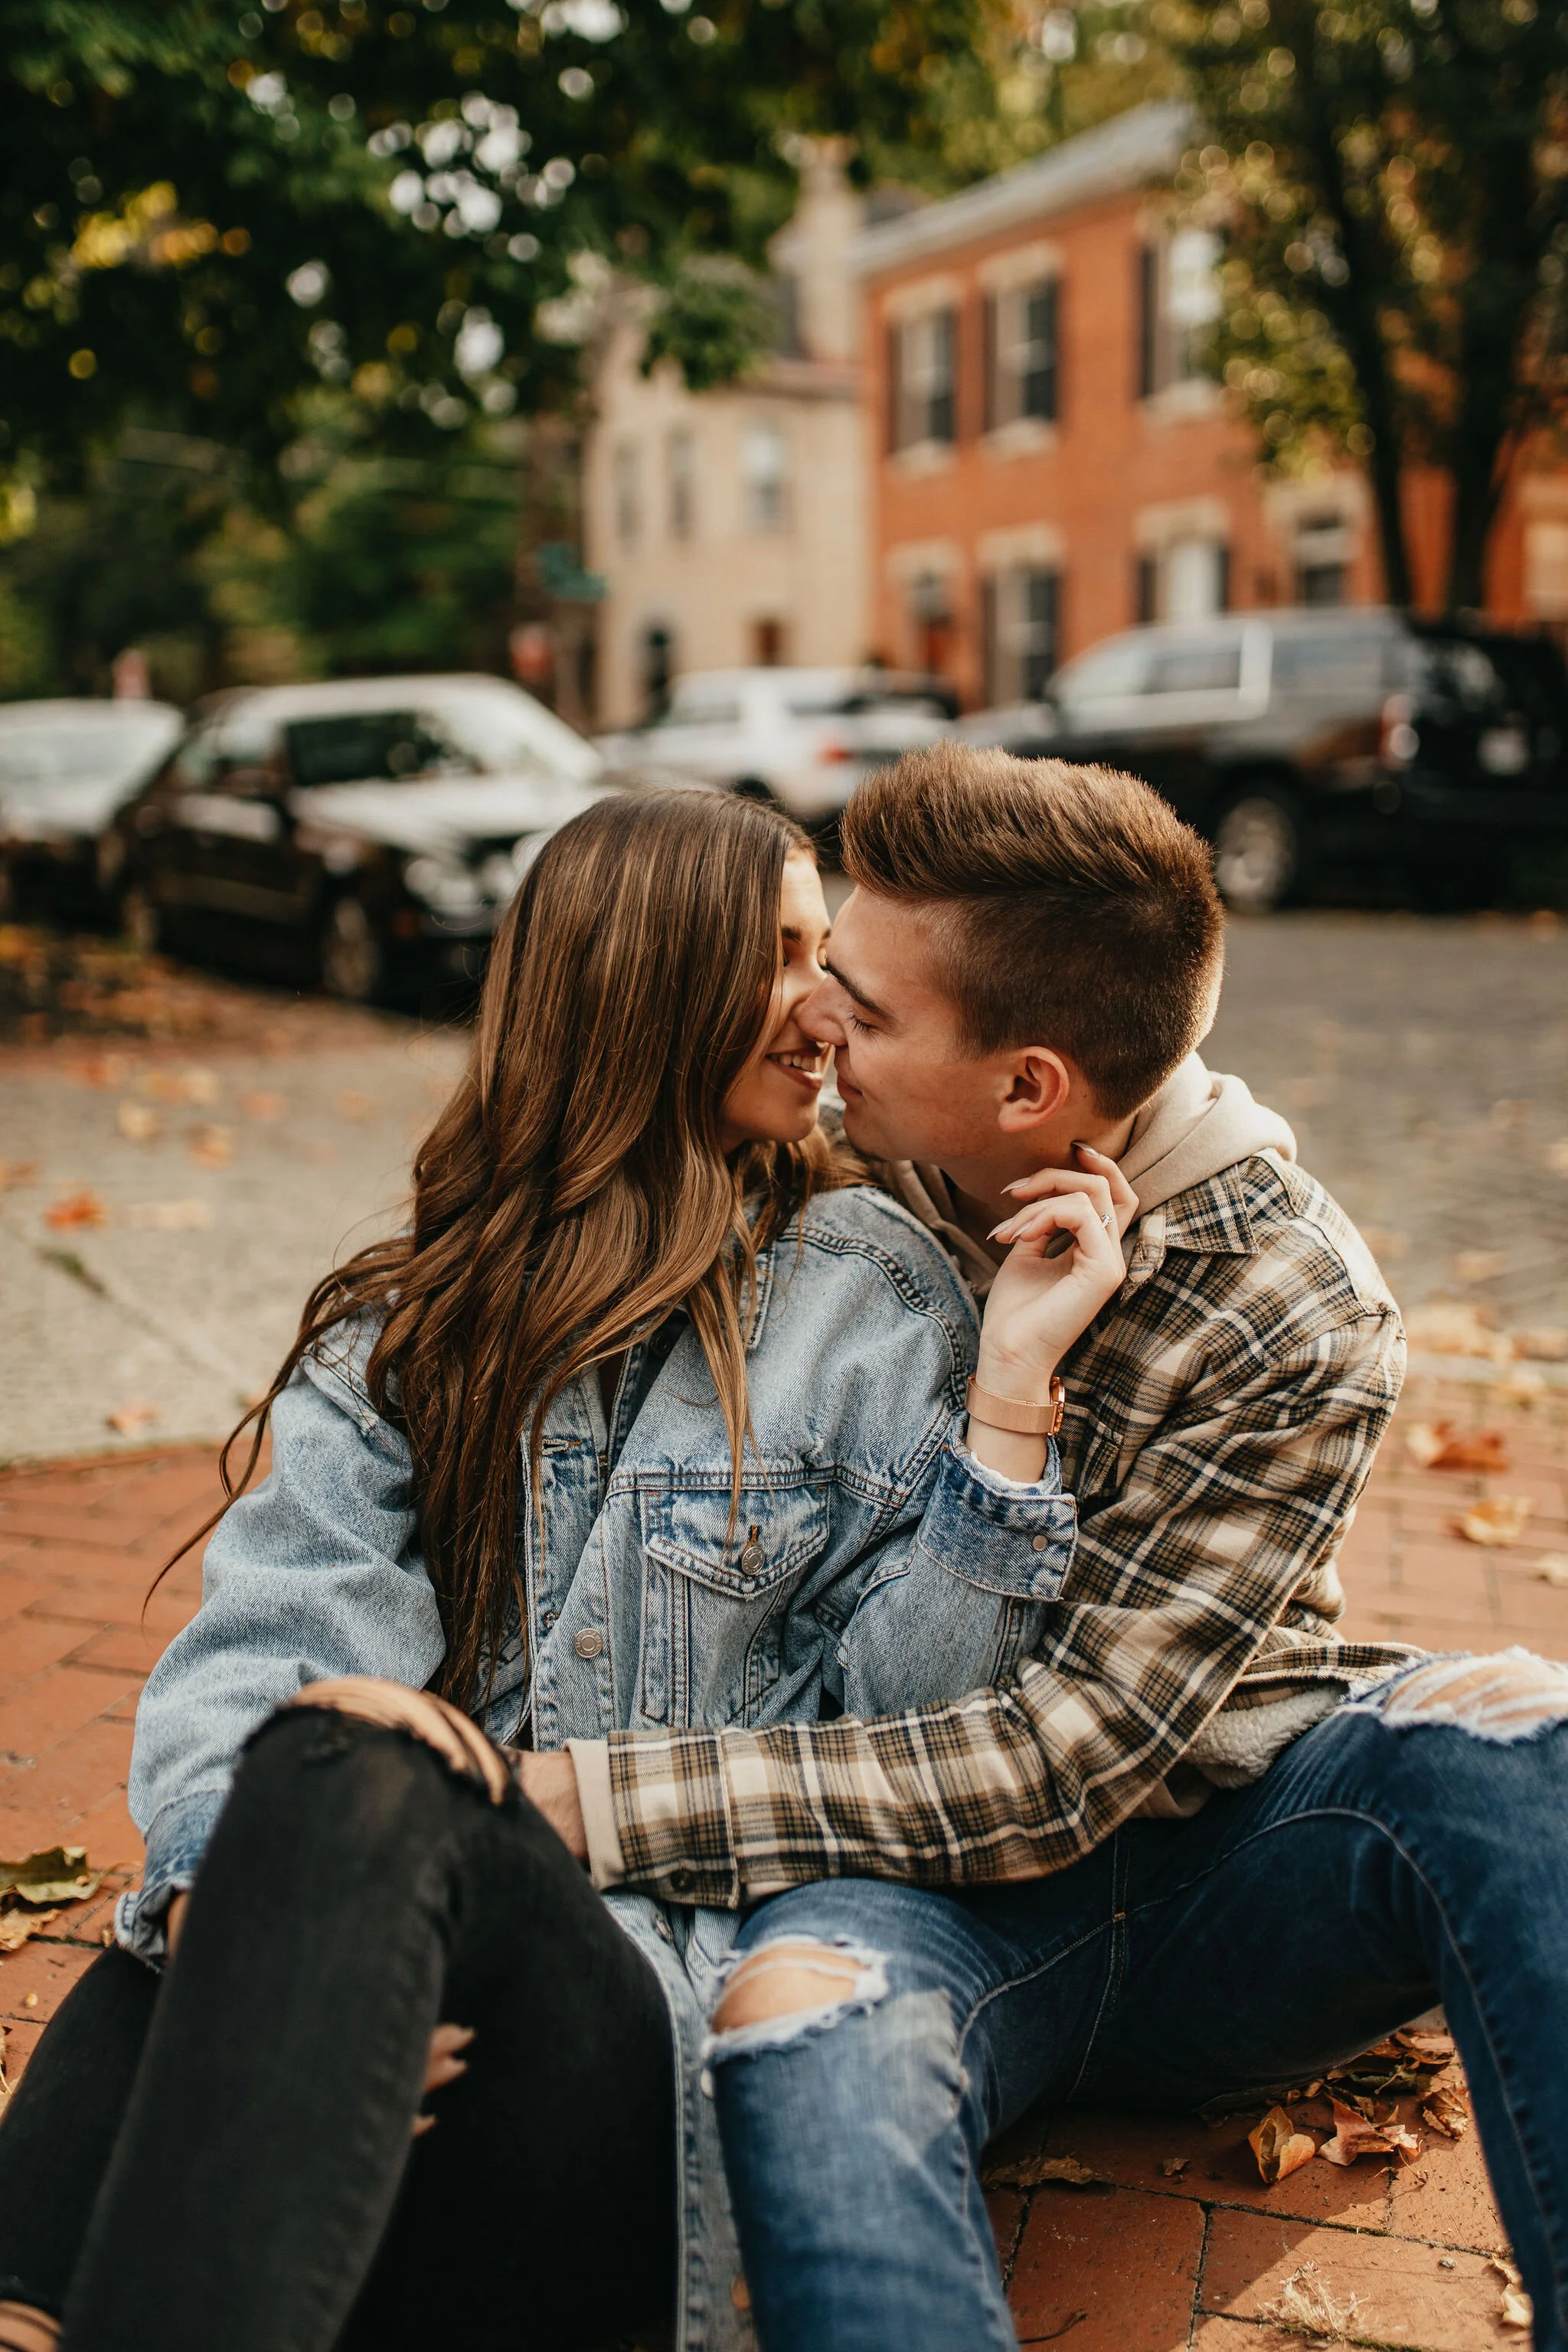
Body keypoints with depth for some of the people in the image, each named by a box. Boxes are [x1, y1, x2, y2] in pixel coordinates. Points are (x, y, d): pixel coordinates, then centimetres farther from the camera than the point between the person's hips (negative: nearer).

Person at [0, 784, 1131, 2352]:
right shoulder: (413, 1309, 14)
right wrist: (244, 1892, -22)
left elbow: (901, 1723, 0)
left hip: (663, 2013, -2)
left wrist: (1012, 1381, -10)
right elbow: (270, 1618, -2)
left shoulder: (877, 1297, 8)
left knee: (357, 1781, -32)